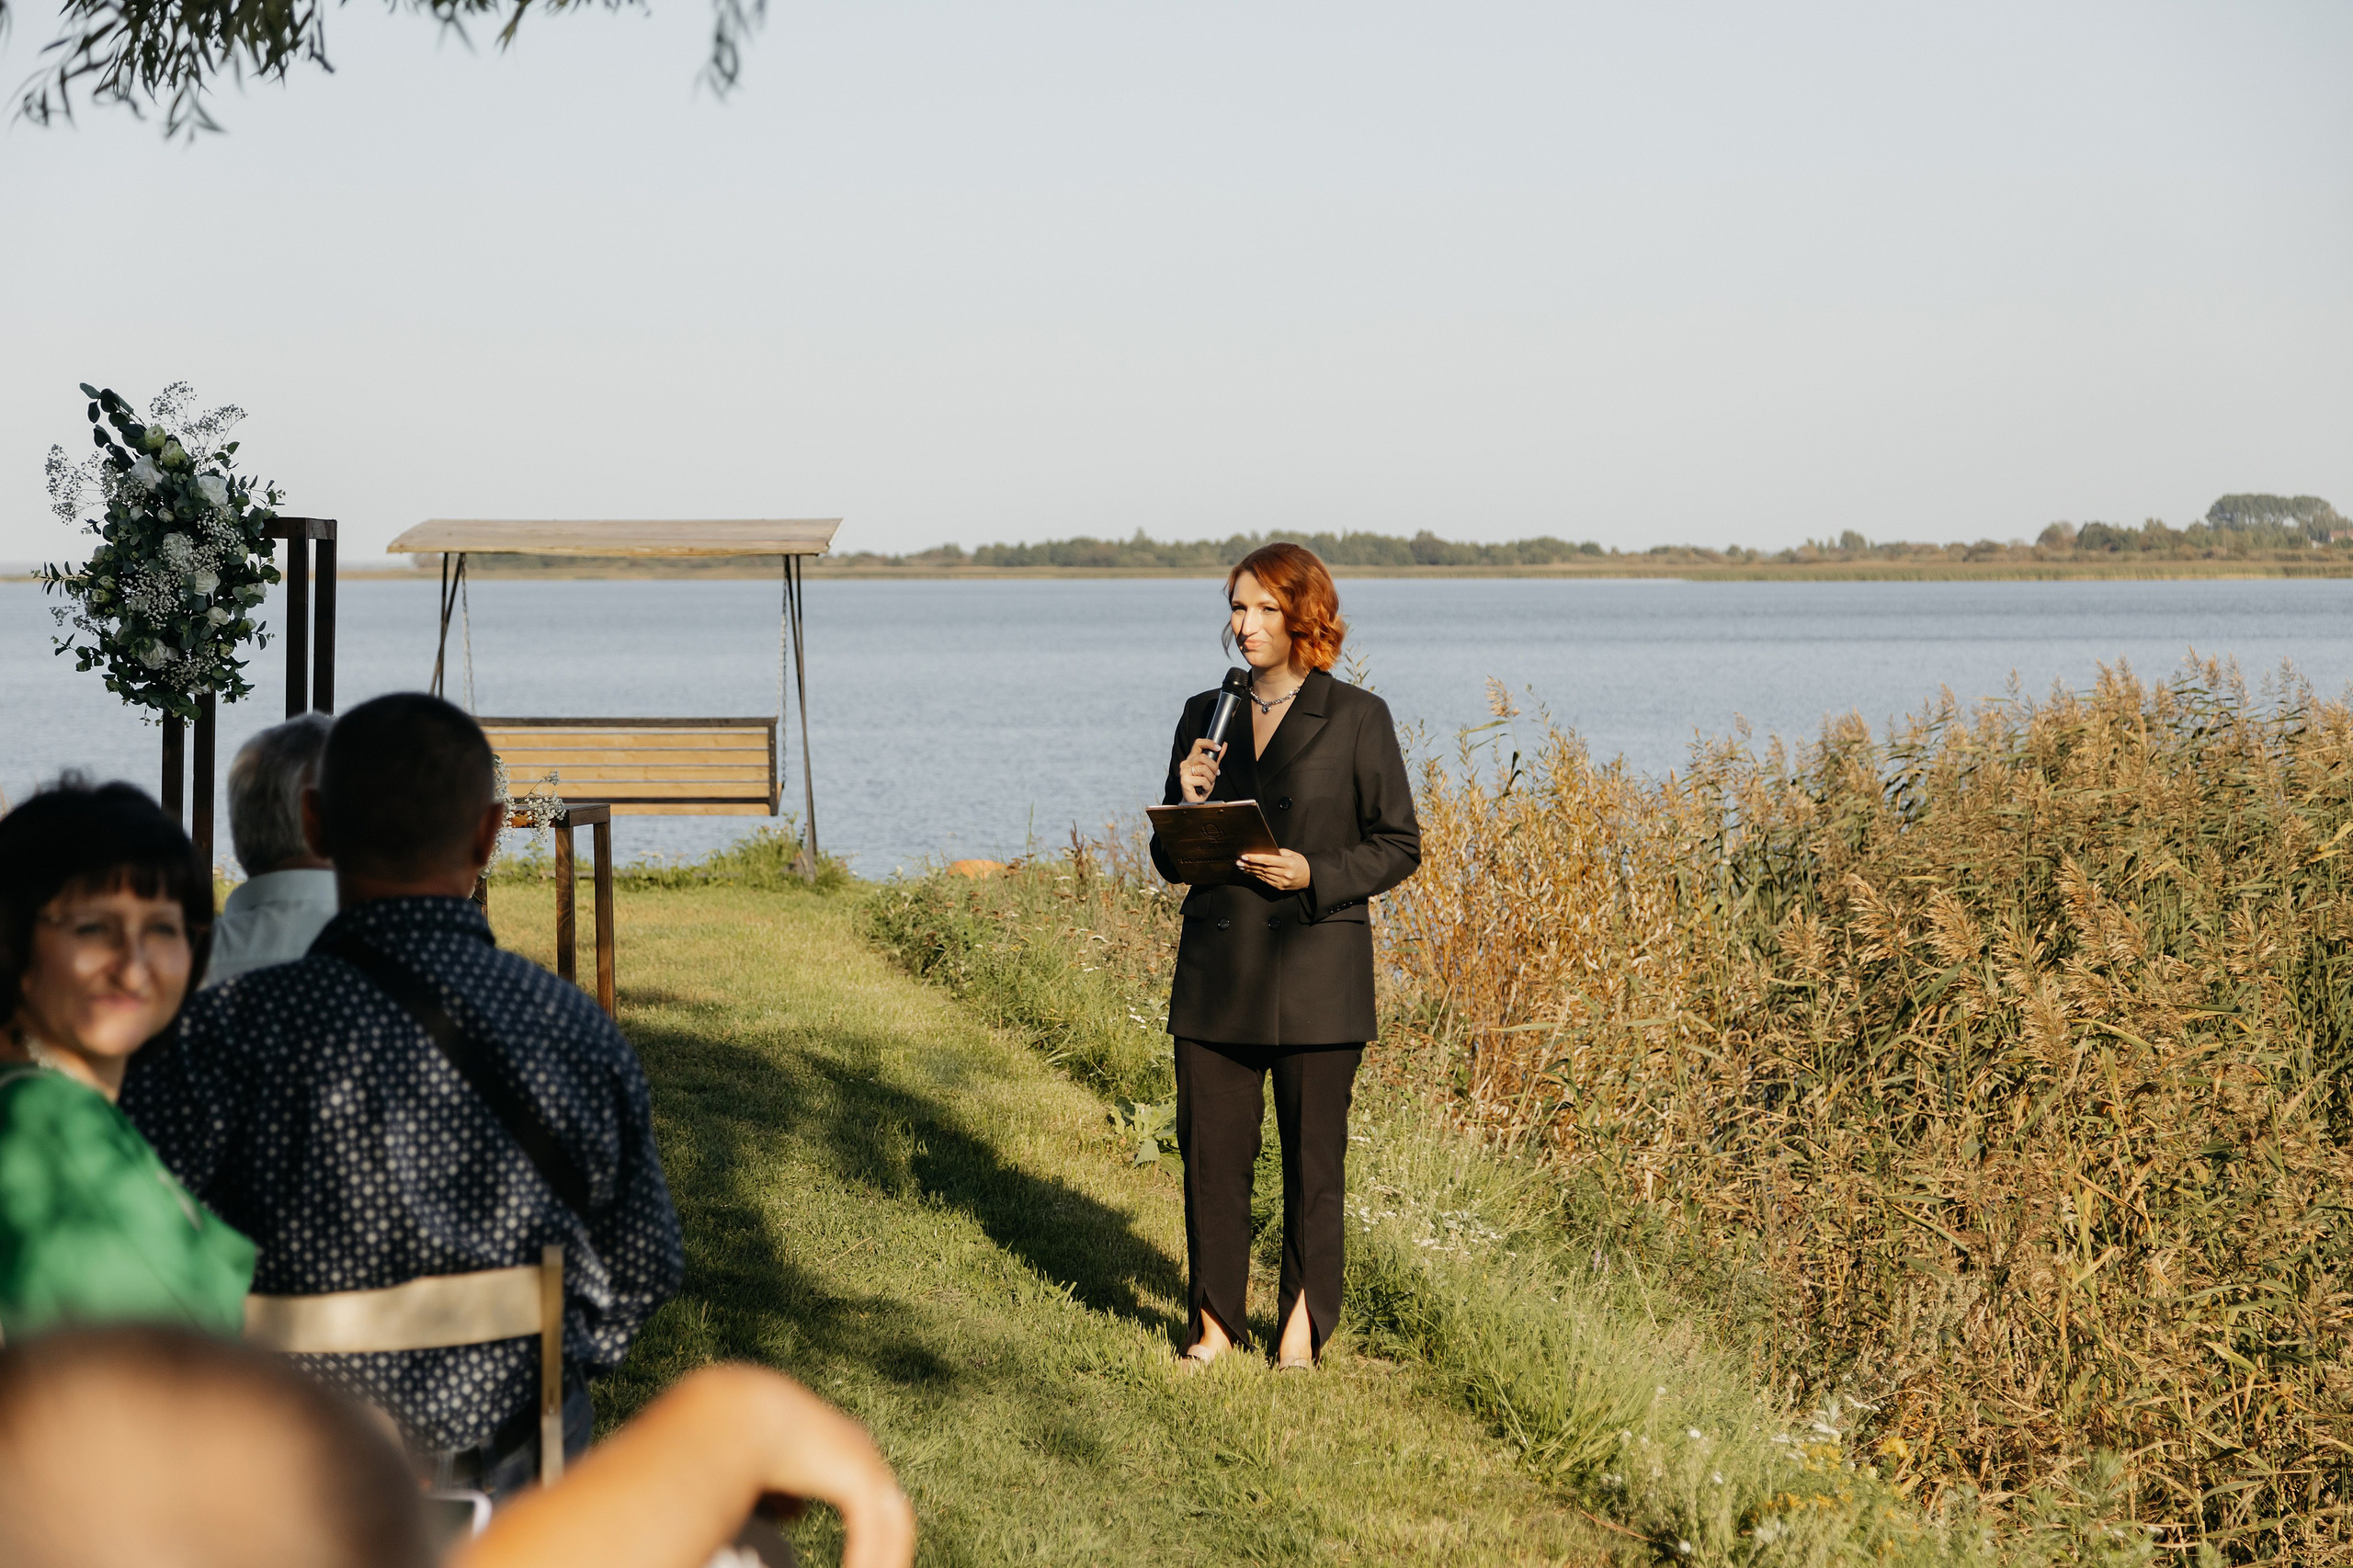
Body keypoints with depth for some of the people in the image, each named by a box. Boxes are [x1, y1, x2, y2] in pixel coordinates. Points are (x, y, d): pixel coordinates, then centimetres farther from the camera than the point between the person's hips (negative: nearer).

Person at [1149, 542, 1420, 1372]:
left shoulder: (1357, 719, 0)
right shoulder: (1204, 716, 11)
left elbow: (1398, 845, 1)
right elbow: (1169, 859, 14)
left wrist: (1315, 875, -14)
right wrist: (1187, 806, -7)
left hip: (1316, 969, -3)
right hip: (1216, 968, 3)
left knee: (1313, 1151, 2)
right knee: (1209, 1146, 2)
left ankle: (1304, 1324, 14)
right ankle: (1214, 1319, 13)